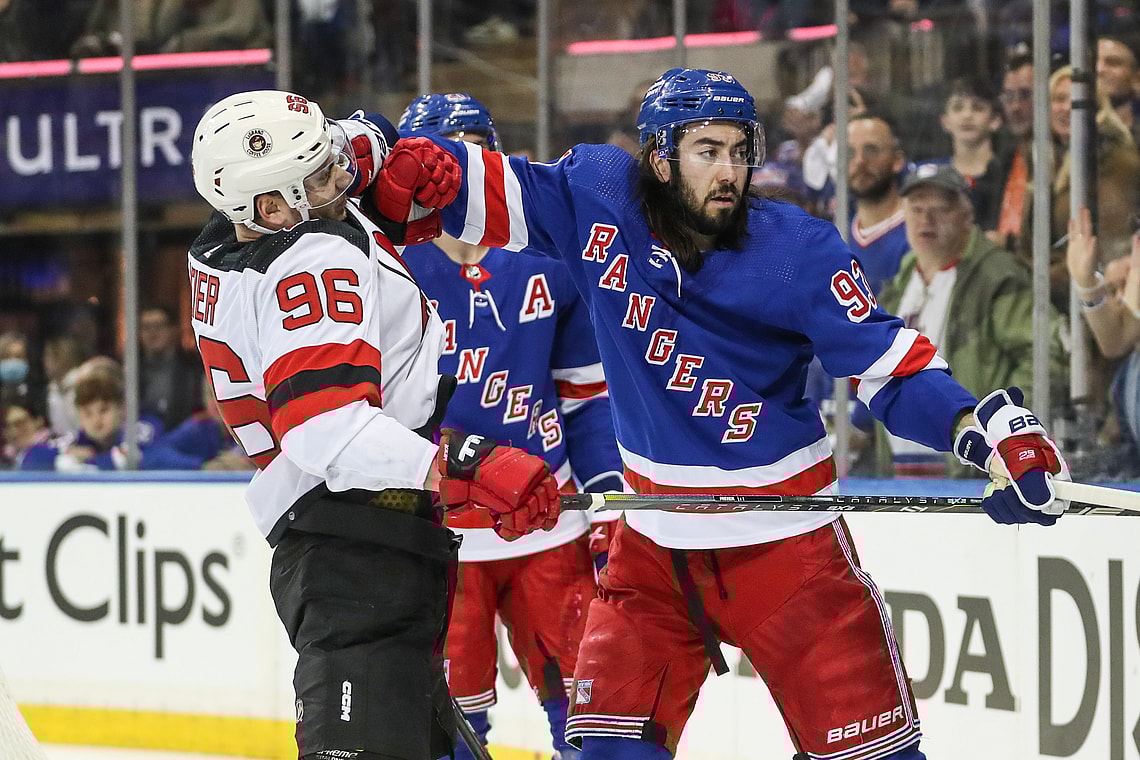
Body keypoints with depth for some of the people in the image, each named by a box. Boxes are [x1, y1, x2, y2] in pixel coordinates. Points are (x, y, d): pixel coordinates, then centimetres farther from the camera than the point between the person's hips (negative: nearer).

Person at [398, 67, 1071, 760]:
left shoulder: (801, 253, -14)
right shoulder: (599, 199, -6)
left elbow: (893, 368, -14)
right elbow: (476, 191, -2)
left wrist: (990, 428, -29)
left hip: (780, 537, -3)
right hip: (654, 537, 3)